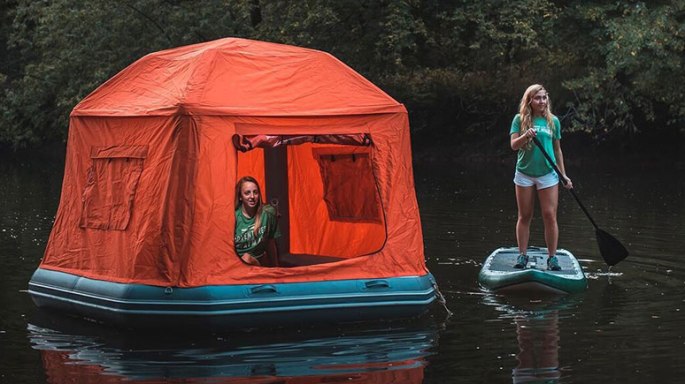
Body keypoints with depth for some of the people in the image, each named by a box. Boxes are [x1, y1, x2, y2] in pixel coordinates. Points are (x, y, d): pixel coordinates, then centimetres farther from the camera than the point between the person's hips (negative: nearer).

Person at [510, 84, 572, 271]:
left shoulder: (553, 121, 6)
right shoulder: (520, 119, 1)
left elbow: (557, 150, 12)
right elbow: (514, 145, -8)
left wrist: (564, 175, 10)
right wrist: (525, 136, -28)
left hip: (548, 174, 1)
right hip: (524, 174, -1)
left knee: (550, 216, -4)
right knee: (524, 217, 5)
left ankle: (552, 257, 3)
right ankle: (522, 255, 13)